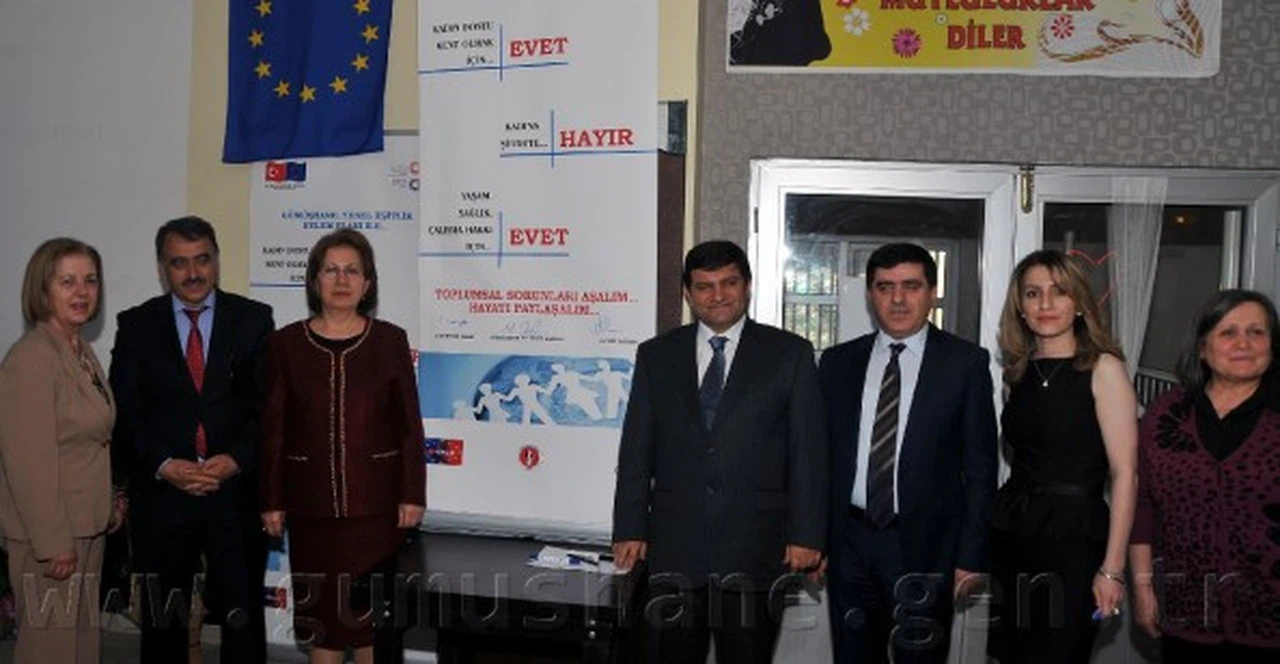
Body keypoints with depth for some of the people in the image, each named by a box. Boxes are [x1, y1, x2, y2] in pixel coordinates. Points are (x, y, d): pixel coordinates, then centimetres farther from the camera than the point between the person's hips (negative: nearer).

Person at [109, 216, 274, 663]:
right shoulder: (136, 325, 4)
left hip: (237, 492, -1)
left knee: (243, 620, 7)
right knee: (162, 624, 15)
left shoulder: (253, 319, 2)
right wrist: (164, 466, -13)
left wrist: (235, 460, -15)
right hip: (161, 496, 1)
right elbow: (124, 412, 0)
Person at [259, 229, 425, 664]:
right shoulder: (286, 343, 2)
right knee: (319, 603, 8)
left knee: (373, 609, 4)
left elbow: (410, 424, 0)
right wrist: (271, 500, 1)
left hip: (376, 498, -1)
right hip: (312, 500, 1)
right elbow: (273, 428, 3)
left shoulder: (389, 341, 0)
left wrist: (413, 495, -4)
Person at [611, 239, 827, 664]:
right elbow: (636, 449, 8)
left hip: (755, 546, -1)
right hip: (674, 545, 2)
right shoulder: (656, 356, 9)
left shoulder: (790, 354, 4)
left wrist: (806, 534, -5)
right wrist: (630, 529, 2)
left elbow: (808, 450, 1)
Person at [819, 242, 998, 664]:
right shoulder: (838, 362, 7)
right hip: (850, 543, 3)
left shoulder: (966, 362, -2)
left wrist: (972, 552, -5)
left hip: (926, 545, -2)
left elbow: (980, 464, -1)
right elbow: (822, 454, 8)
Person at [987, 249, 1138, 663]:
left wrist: (1112, 568, -16)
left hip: (1073, 538, -5)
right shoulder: (1019, 372, 9)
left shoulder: (1102, 368, -8)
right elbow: (1019, 457, 11)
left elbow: (1125, 474, -11)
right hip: (1012, 533, 5)